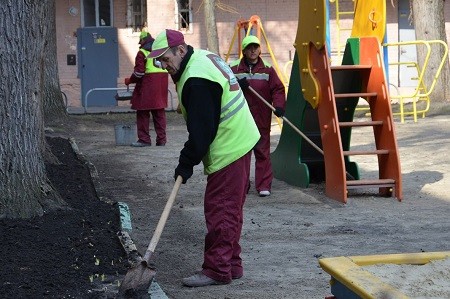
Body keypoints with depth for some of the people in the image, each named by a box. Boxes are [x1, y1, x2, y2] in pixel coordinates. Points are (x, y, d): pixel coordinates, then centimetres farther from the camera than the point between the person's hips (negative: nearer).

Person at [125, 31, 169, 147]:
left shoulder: (142, 52, -6)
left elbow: (139, 72, -10)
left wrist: (129, 81, 5)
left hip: (148, 83, -6)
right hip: (162, 83, 6)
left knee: (143, 112, 2)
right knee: (159, 112, 11)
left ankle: (144, 139, 2)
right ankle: (161, 139, 11)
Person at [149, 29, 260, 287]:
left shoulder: (197, 80, -22)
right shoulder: (203, 58, 11)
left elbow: (201, 131, -22)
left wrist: (186, 163, -12)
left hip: (229, 149, -11)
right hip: (240, 141, 11)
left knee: (220, 210, -6)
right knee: (230, 210, 15)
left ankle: (217, 270, 0)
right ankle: (232, 265, 23)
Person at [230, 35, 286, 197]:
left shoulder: (268, 69, 4)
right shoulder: (234, 69, 3)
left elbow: (278, 89, 1)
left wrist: (279, 105, -15)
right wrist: (237, 85, -20)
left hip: (262, 120, 0)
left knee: (263, 152, 1)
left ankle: (264, 185, 6)